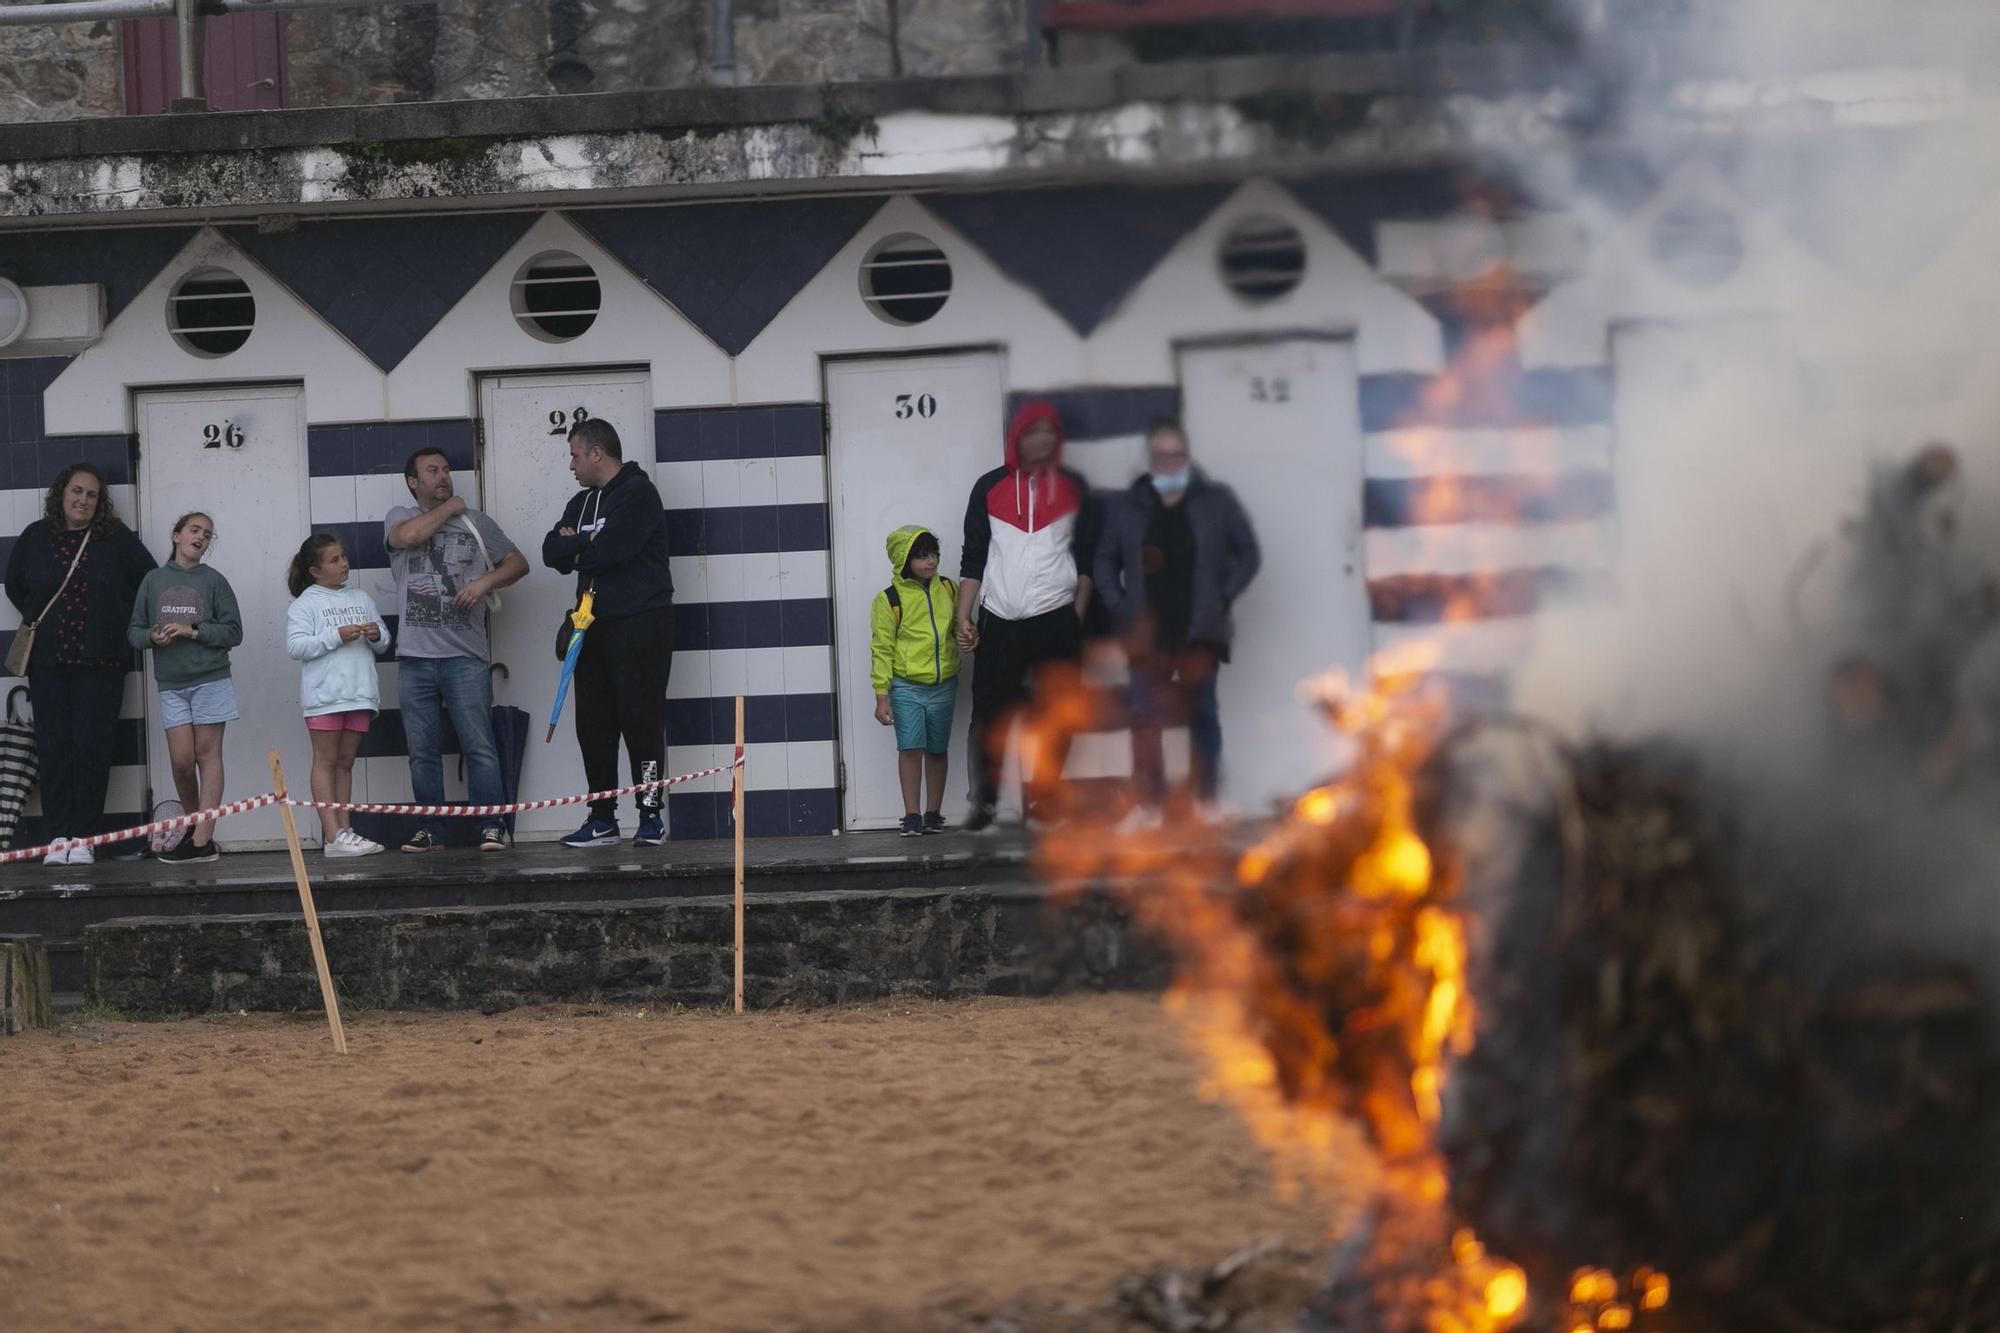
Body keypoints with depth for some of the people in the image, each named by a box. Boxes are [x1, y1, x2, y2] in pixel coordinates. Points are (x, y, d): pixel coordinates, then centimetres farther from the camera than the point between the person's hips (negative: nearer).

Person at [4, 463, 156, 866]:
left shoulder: (116, 539, 1)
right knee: (54, 748, -1)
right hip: (48, 663, 1)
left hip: (100, 664, -1)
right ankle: (59, 835, 2)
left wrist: (121, 620, 8)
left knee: (93, 747, -4)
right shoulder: (36, 538, 5)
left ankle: (83, 837, -1)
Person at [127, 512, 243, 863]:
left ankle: (203, 839, -5)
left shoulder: (213, 581, 2)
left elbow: (233, 632, -2)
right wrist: (152, 637, -11)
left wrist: (193, 631, -13)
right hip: (171, 685, 2)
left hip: (210, 680, -2)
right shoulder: (154, 581, 8)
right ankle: (195, 826, 19)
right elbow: (134, 631, 11)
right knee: (181, 759, -1)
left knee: (207, 755, -2)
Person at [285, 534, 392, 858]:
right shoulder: (305, 604, -2)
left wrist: (376, 635, -4)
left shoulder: (361, 599, 15)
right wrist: (337, 636, -17)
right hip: (324, 695, -5)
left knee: (346, 762, 10)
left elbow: (383, 645, 19)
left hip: (359, 694, 5)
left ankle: (344, 829, 12)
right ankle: (333, 835, -8)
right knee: (326, 761, -4)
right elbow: (295, 646, -13)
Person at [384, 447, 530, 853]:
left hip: (465, 656, -1)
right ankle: (430, 828, 11)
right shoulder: (399, 518, 10)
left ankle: (492, 826, -3)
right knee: (423, 752, 4)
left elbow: (518, 563, 13)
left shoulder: (475, 523, 13)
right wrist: (449, 508, 1)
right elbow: (409, 535, -14)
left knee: (479, 747, -5)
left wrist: (485, 581, -6)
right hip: (415, 658, 1)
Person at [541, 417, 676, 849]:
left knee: (641, 719, -8)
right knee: (593, 722, 5)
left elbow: (613, 548, -19)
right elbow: (551, 553, 8)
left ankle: (651, 814, -4)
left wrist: (575, 548, -1)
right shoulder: (581, 503, 19)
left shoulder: (638, 494, -7)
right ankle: (602, 820, 9)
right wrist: (589, 545, -10)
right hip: (595, 625, 8)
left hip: (640, 623, -8)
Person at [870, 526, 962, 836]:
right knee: (911, 748, -9)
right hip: (906, 686, -4)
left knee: (938, 750, 8)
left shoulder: (948, 590, 6)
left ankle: (933, 814, 17)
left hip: (943, 684, 4)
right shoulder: (890, 600, -6)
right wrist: (882, 696, -7)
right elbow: (881, 650, -4)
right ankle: (911, 816, -4)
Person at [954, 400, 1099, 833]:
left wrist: (1079, 614, -2)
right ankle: (984, 804, 2)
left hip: (1056, 619, 0)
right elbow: (973, 557, 7)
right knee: (990, 715, -4)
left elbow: (1086, 557, 9)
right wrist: (963, 617, 1)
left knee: (1056, 716, -2)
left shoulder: (1073, 489, 8)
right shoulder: (990, 488, 7)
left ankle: (1043, 800, 6)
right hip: (998, 623, 0)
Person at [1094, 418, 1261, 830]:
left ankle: (1205, 799, 12)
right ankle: (1149, 804, -1)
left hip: (1199, 628, -1)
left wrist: (1223, 598, -6)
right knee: (1145, 716, -3)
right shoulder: (1128, 507, 5)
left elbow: (1247, 553, 4)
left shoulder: (1216, 502, 1)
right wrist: (1119, 607, 1)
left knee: (1202, 712, 4)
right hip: (1148, 630, 1)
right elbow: (1106, 560, 13)